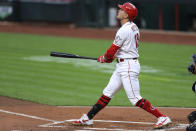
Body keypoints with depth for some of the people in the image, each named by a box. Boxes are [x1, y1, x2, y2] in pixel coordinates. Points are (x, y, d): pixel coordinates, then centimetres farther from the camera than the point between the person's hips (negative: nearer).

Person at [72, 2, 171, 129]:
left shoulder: (124, 30, -19)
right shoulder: (134, 27, 11)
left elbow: (112, 51, -14)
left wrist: (103, 58, 6)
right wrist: (112, 57, 11)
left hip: (128, 66, -10)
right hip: (122, 66, 10)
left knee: (135, 98, -11)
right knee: (107, 93, 12)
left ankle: (162, 117, -8)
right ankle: (88, 118, 17)